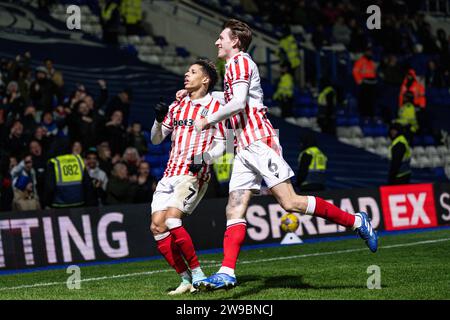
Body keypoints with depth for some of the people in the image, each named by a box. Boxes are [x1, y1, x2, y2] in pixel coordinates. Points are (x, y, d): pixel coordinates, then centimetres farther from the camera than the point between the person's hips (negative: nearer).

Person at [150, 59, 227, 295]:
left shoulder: (214, 106, 1)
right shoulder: (177, 106, 19)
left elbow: (221, 144, -1)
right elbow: (156, 139, 19)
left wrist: (205, 157, -20)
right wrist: (159, 119, 0)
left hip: (194, 174, -6)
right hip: (170, 175, 7)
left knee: (171, 220, -24)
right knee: (157, 227, -6)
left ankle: (197, 274, -11)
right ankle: (186, 279, 3)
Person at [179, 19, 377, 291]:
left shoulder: (240, 62, -4)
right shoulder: (236, 66, 25)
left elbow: (238, 103, -18)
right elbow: (229, 98, 45)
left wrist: (207, 121, -7)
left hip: (258, 141, -10)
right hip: (245, 148, 10)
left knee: (290, 202, -15)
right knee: (234, 211, -2)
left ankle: (357, 222, -7)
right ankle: (227, 273, -10)